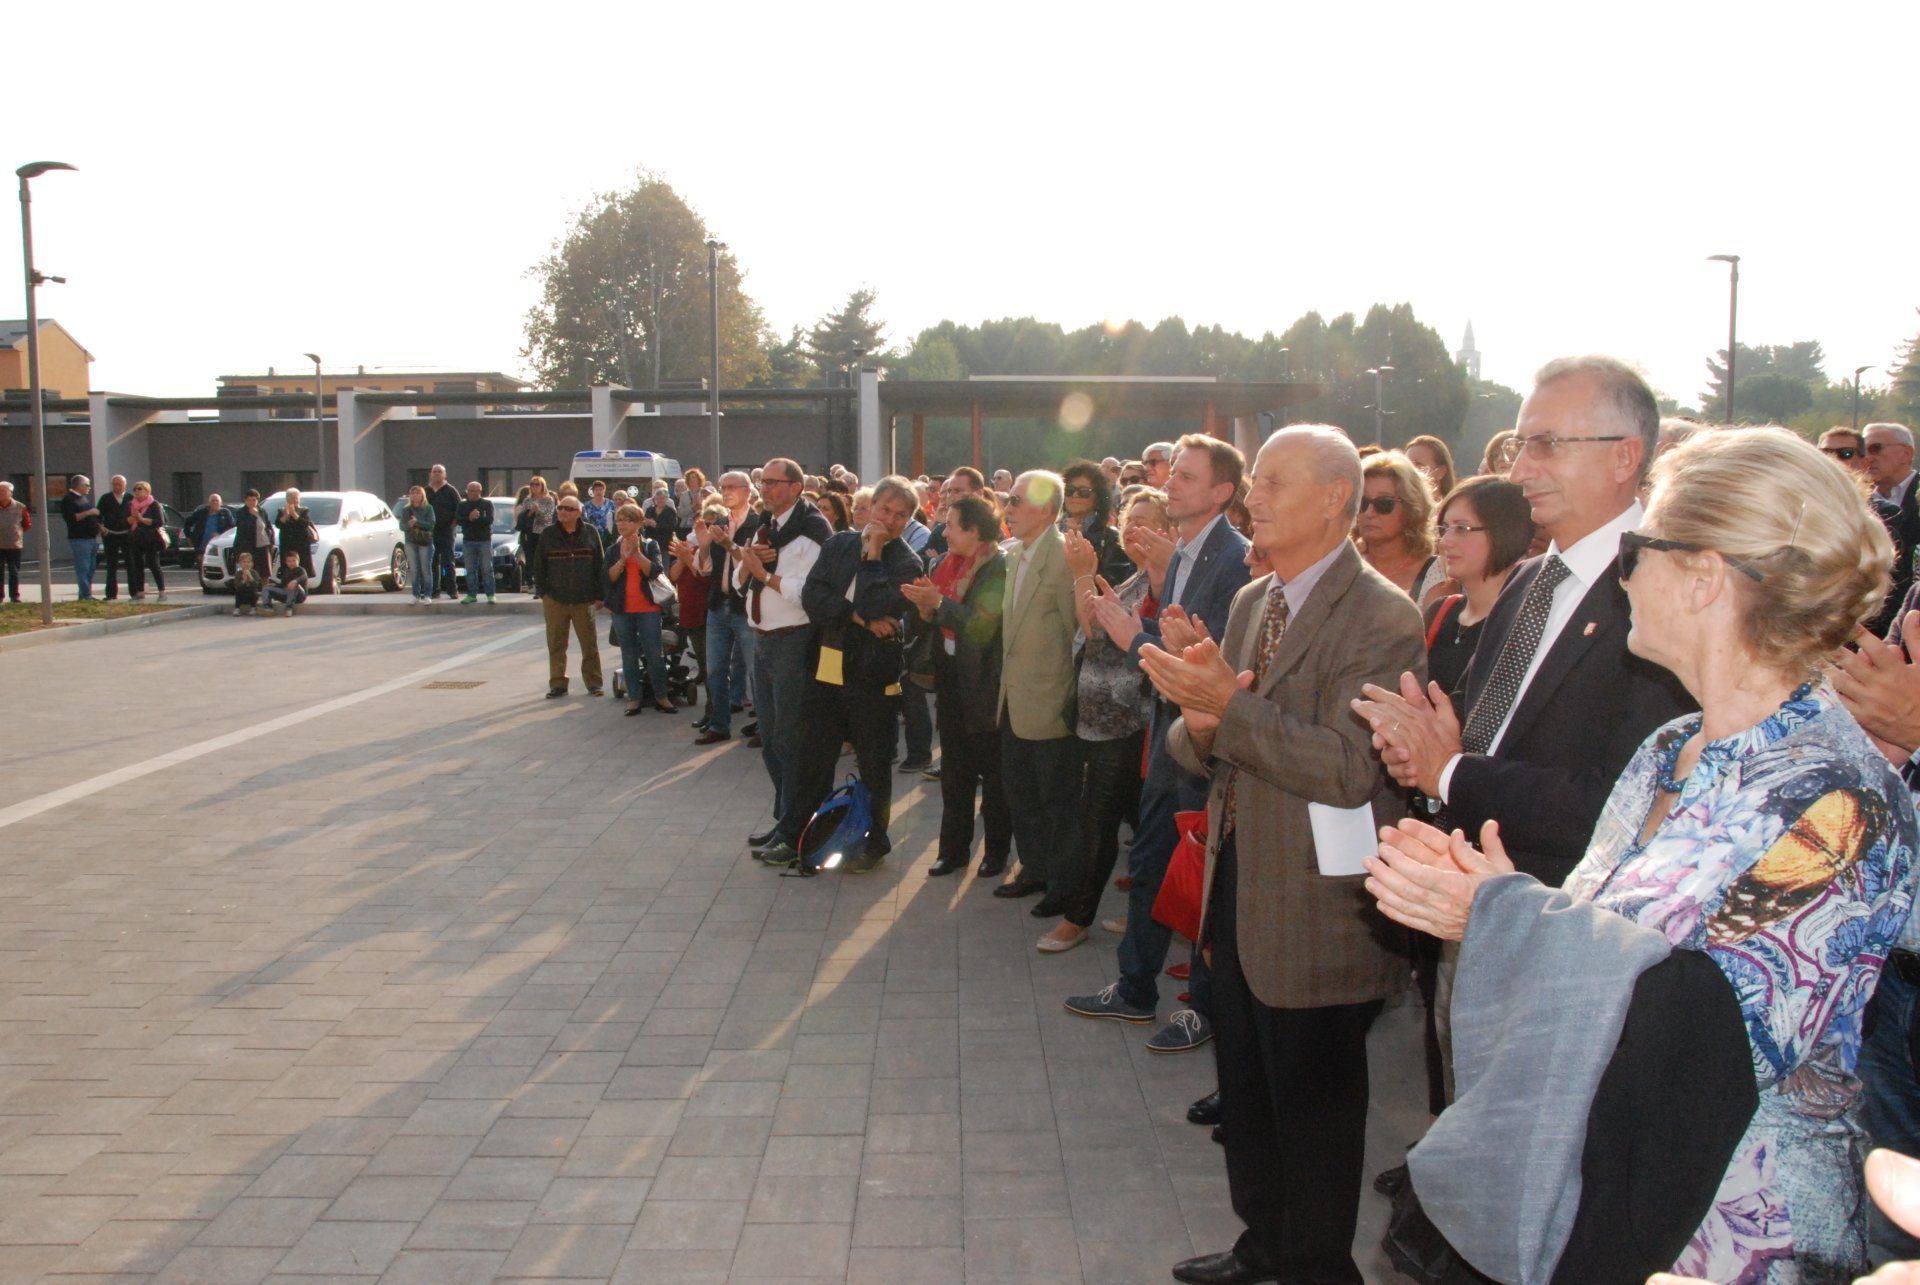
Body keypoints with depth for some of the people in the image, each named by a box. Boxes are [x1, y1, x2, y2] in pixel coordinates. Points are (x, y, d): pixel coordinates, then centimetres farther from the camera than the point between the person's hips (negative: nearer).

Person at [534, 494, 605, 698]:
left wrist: (599, 594, 0)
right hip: (555, 600, 1)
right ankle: (557, 684, 14)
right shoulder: (548, 535, 4)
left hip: (584, 600, -1)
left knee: (589, 644, 3)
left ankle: (593, 683, 13)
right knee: (556, 645, 5)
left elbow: (600, 565, 4)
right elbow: (539, 565, 7)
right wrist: (543, 592, 1)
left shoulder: (590, 533, 2)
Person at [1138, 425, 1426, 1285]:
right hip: (1237, 888, 8)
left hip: (1316, 914, -8)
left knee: (1312, 1108, 10)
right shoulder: (1250, 603, 8)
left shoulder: (1380, 617, -17)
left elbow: (1349, 769, -26)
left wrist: (1232, 705, -32)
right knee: (1246, 1091, 22)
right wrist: (1198, 724, -15)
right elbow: (1206, 752, 8)